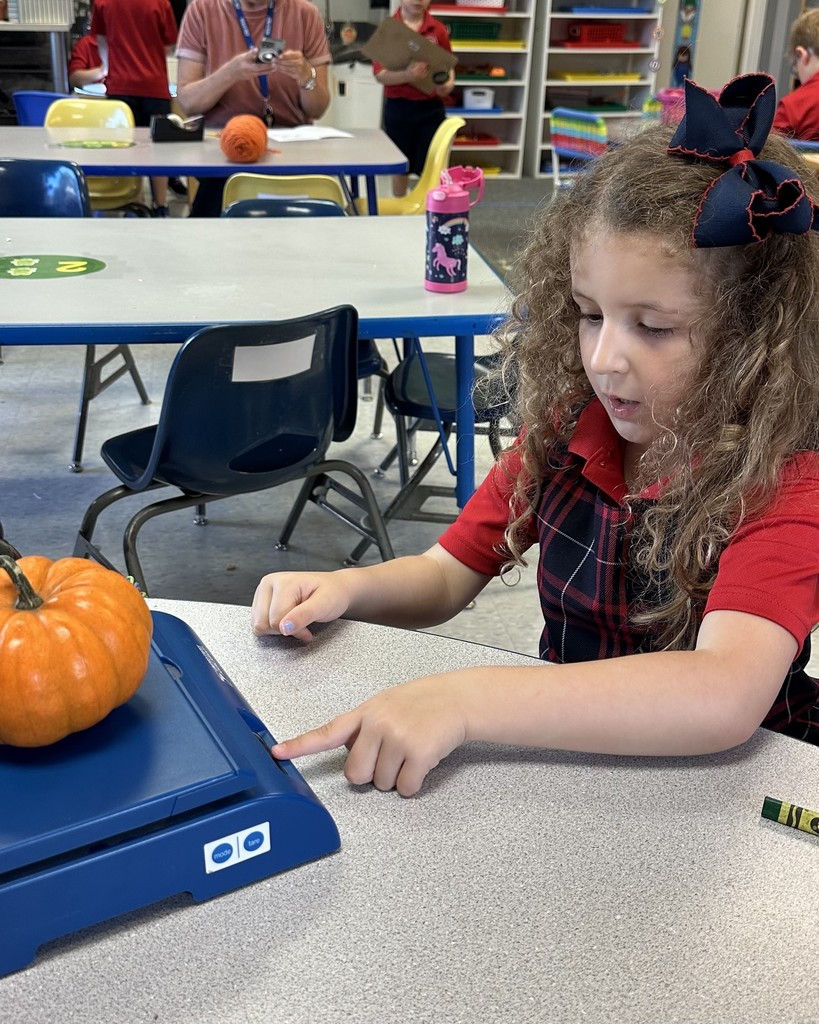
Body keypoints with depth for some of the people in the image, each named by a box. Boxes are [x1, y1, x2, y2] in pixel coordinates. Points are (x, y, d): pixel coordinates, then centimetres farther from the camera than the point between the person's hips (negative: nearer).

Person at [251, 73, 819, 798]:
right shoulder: (566, 427, -2)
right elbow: (447, 576, 6)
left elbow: (726, 697, -34)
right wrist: (346, 589, -15)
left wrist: (465, 701, -41)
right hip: (568, 756, 4)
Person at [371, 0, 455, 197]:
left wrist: (449, 83, -16)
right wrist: (406, 75, -29)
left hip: (431, 108, 1)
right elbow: (380, 74, -10)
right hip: (398, 108, -1)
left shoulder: (438, 30, 3)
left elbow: (448, 67, 8)